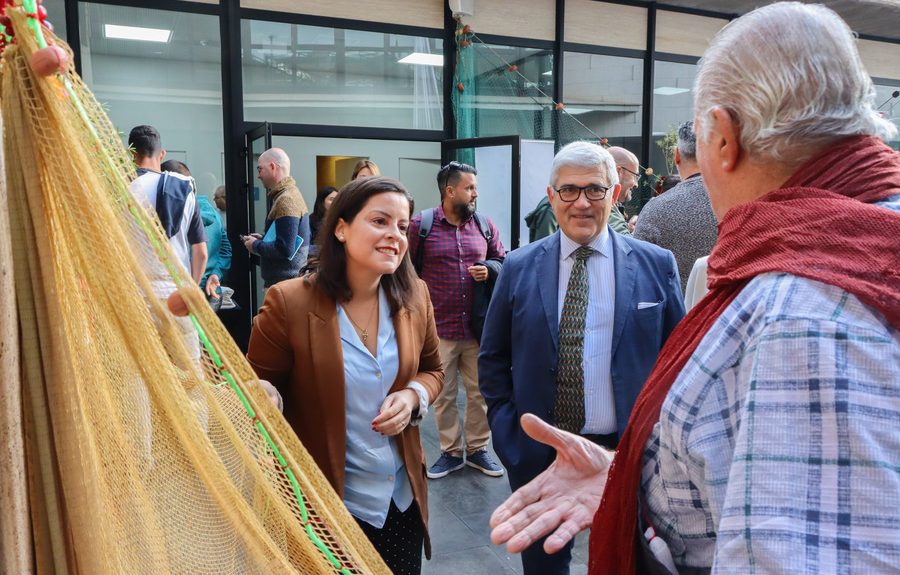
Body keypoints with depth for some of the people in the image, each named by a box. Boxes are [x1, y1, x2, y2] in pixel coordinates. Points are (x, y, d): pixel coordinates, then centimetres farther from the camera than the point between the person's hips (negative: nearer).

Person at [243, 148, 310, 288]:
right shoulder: (291, 193, 14)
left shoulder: (286, 200, -18)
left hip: (285, 282, -10)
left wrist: (256, 245, -9)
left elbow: (285, 249, -24)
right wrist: (262, 239, 11)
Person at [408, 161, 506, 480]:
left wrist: (490, 270, -6)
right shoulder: (421, 224, -4)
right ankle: (451, 451, 26)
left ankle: (477, 448, 28)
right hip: (439, 327, -2)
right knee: (443, 394, 9)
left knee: (480, 391, 10)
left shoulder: (485, 225, 5)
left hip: (478, 326, 3)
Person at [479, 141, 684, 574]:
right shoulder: (519, 268, -2)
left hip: (629, 452, 0)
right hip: (537, 452, 1)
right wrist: (507, 431, -3)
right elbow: (493, 358, 4)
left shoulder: (657, 265, -3)